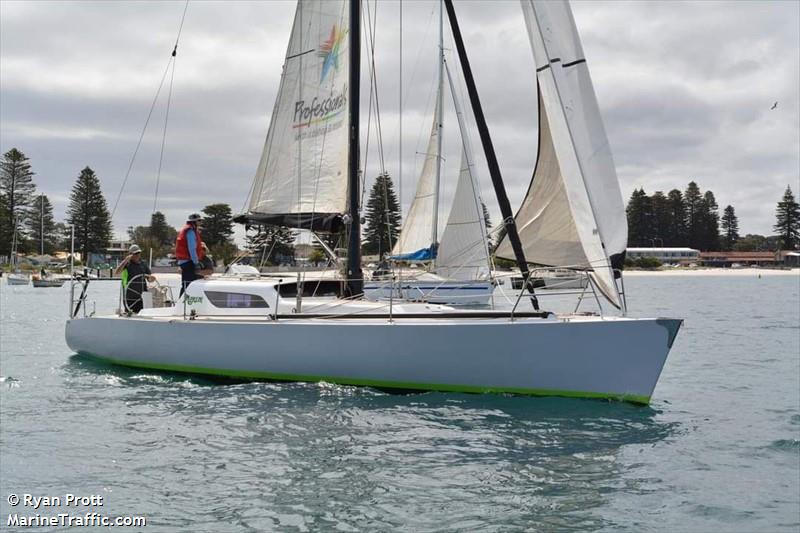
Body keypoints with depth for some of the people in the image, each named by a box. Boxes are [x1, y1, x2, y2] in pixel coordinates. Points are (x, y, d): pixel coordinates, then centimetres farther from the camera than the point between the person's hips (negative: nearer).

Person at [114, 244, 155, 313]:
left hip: (141, 298, 5)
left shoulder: (143, 264, 11)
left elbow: (149, 279, 16)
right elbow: (116, 273, -20)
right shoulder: (126, 264, -3)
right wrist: (126, 260, -22)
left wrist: (151, 278, -9)